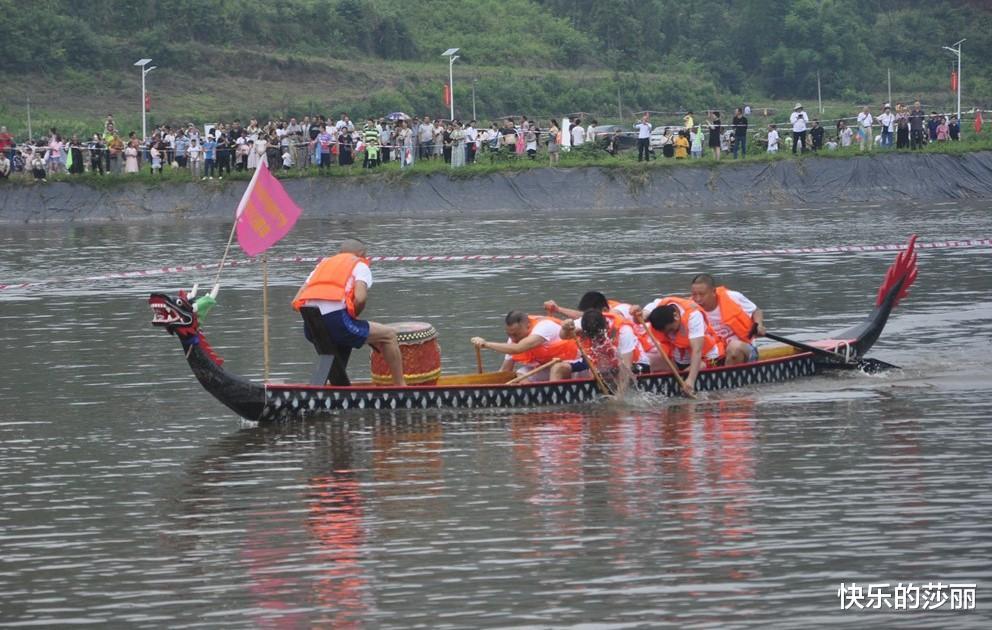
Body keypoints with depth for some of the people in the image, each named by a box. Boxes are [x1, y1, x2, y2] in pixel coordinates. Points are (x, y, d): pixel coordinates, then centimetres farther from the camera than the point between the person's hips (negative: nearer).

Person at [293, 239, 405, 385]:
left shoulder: (322, 264, 28)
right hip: (337, 322, -6)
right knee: (389, 335, 13)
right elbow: (360, 298, -9)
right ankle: (401, 388, 16)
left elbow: (295, 303, 19)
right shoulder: (360, 265, 13)